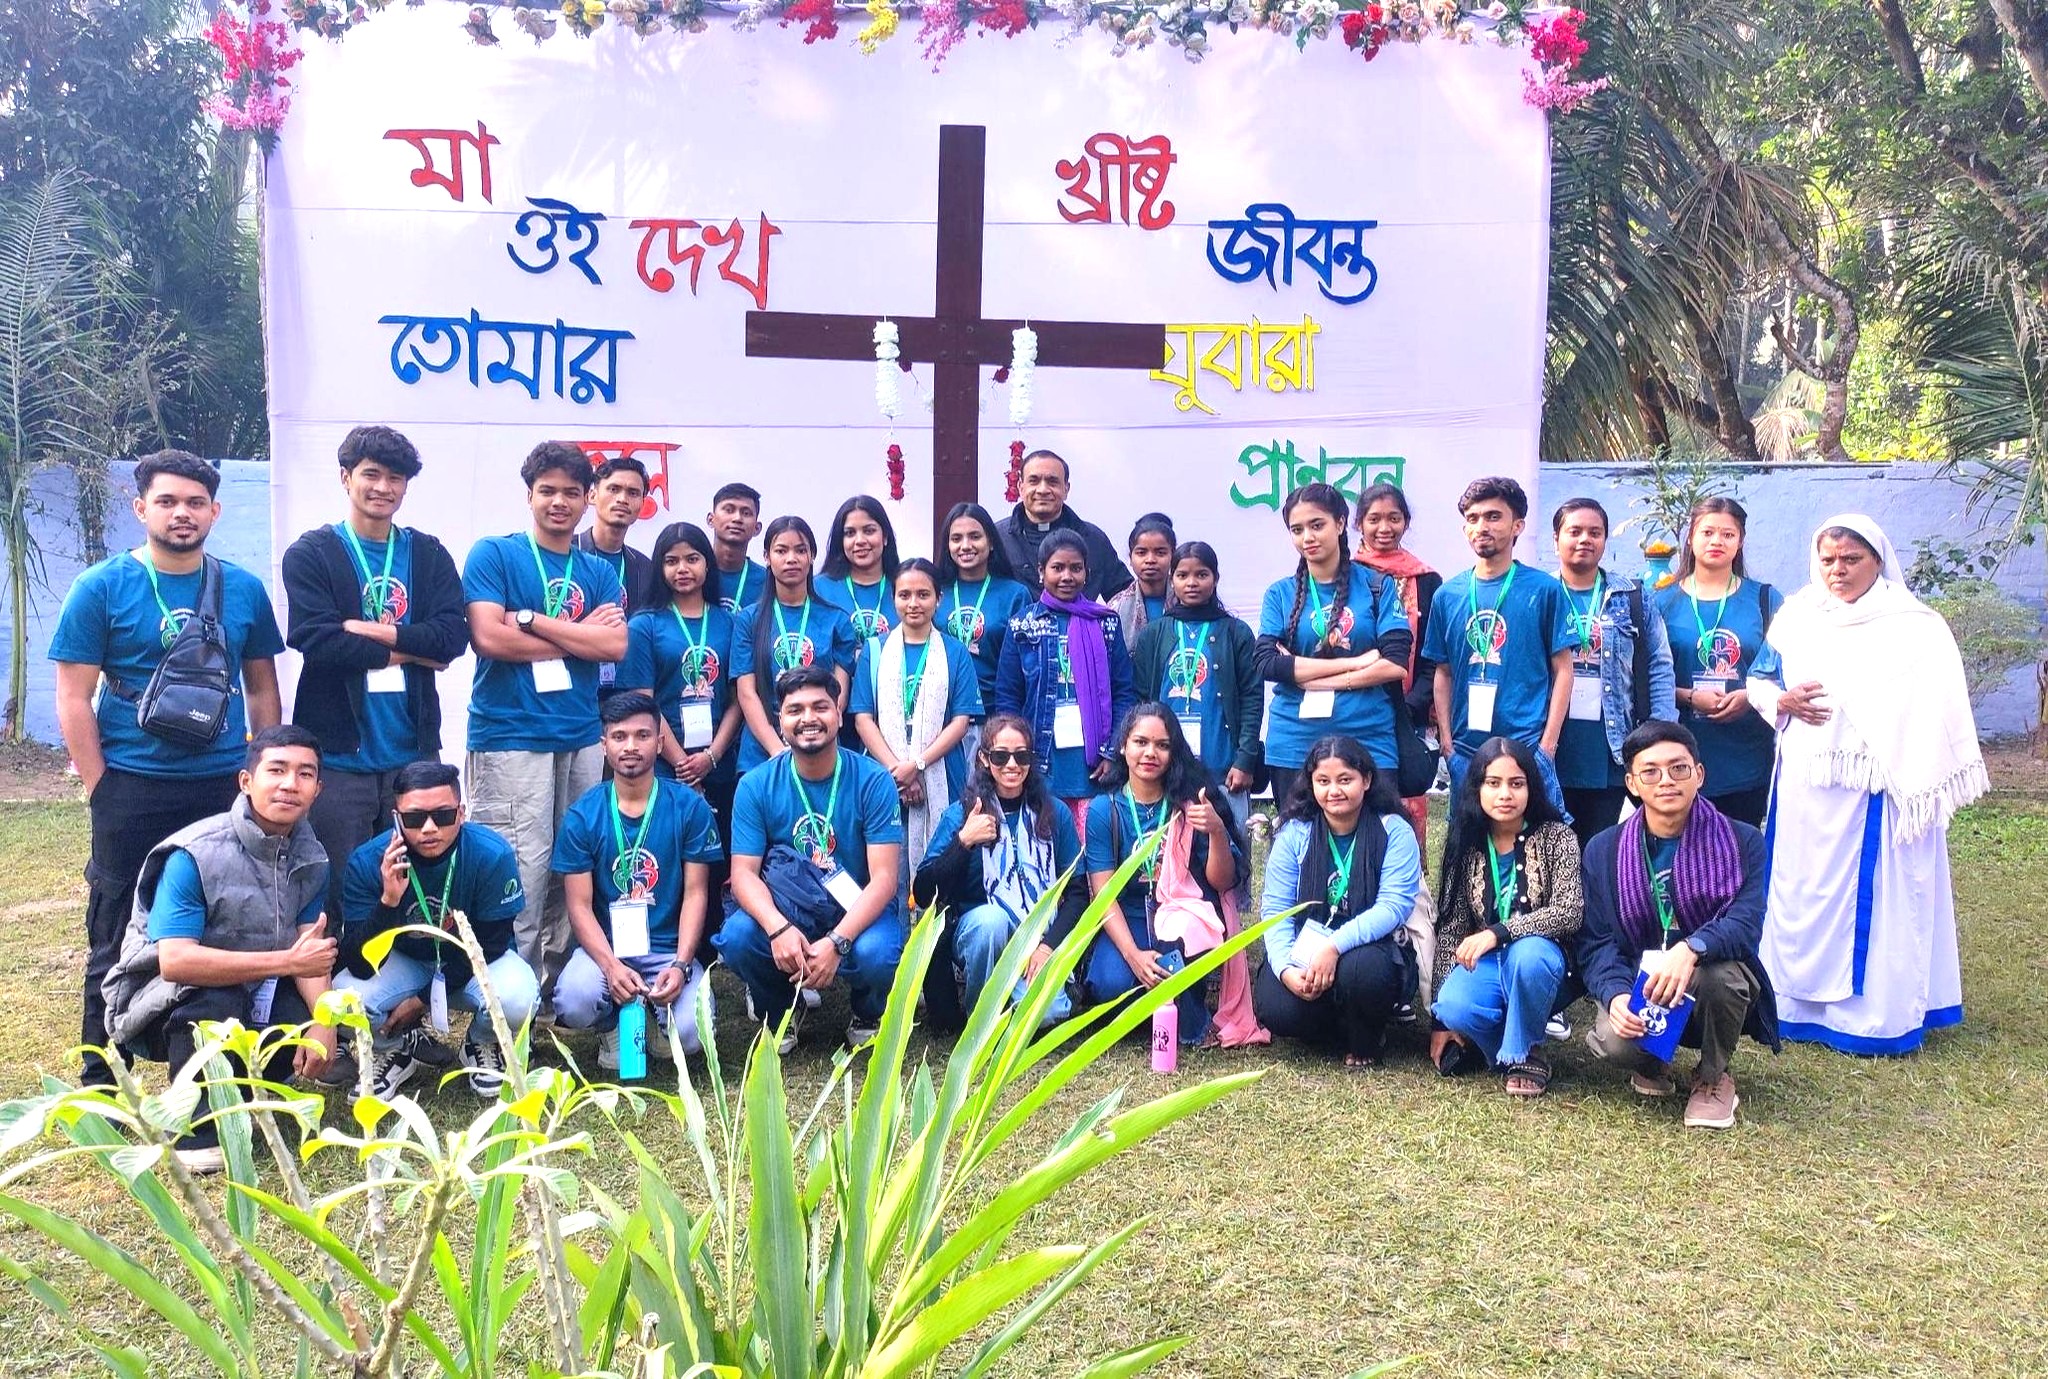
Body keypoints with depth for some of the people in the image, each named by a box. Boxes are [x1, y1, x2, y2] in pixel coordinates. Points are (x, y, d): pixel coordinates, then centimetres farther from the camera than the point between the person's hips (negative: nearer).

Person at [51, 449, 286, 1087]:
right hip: (132, 794, -2)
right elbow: (73, 697, -3)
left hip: (225, 789, 3)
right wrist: (100, 788, -8)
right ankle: (101, 1087, 19)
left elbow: (262, 687, 13)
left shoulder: (244, 590, 5)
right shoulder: (101, 588, -2)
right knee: (118, 944, 6)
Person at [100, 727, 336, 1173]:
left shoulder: (310, 857, -6)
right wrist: (284, 961, -38)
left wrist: (324, 1021, -30)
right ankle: (195, 1127, -14)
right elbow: (175, 962, -35)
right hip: (165, 1002, -5)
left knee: (308, 1024, -21)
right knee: (214, 998, -36)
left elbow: (311, 951, -12)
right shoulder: (194, 855, -25)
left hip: (252, 1001, 5)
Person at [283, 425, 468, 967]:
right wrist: (407, 651, -7)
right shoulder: (311, 553, 3)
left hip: (413, 750, 3)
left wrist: (372, 631, -12)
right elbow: (314, 638, -11)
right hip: (338, 753, -2)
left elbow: (453, 635, -3)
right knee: (340, 891, 1)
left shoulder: (429, 555, 11)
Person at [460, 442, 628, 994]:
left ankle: (559, 988, 19)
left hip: (583, 741, 5)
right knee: (520, 877, -8)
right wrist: (578, 636, -3)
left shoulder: (599, 572, 15)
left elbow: (615, 645, -1)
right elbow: (489, 637, -11)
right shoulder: (493, 554, 3)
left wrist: (530, 620, -8)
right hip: (510, 740, -5)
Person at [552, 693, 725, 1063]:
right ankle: (614, 1025, 7)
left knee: (690, 1034, -25)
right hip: (605, 946, 0)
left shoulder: (690, 807, -2)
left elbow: (695, 893, -2)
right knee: (574, 1004, -32)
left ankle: (657, 1014, 15)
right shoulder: (582, 816, -1)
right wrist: (611, 966, -21)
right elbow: (580, 905, -4)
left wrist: (680, 965, -16)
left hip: (669, 950, 0)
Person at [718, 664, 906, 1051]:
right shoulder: (756, 786, -6)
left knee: (876, 953, -34)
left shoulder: (873, 781, -11)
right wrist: (778, 928, -34)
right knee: (736, 937, -30)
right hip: (780, 910, 1)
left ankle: (868, 1014, 5)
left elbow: (884, 878, -16)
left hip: (857, 911, -1)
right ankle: (777, 1014, 4)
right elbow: (744, 873, -12)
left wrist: (837, 942, -32)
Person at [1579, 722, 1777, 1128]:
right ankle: (1651, 1065, 10)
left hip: (1715, 987, 0)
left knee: (1716, 971, -37)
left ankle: (1713, 1078, -3)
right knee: (1617, 1040, -33)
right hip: (1636, 988, 0)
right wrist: (1616, 995, -26)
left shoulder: (1742, 841, -5)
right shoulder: (1603, 850, 0)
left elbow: (1746, 923, -20)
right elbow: (1596, 942, -5)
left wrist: (1691, 949, -42)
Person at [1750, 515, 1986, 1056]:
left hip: (1871, 785, -5)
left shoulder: (1914, 626, -4)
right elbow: (1755, 678, 15)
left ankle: (1875, 1014, 9)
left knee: (1871, 898, -1)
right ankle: (1802, 1004, 21)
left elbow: (1934, 712, -9)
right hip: (1802, 784, 5)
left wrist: (1920, 788, -17)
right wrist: (1781, 699, -7)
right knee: (1799, 893, 9)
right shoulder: (1797, 616, 11)